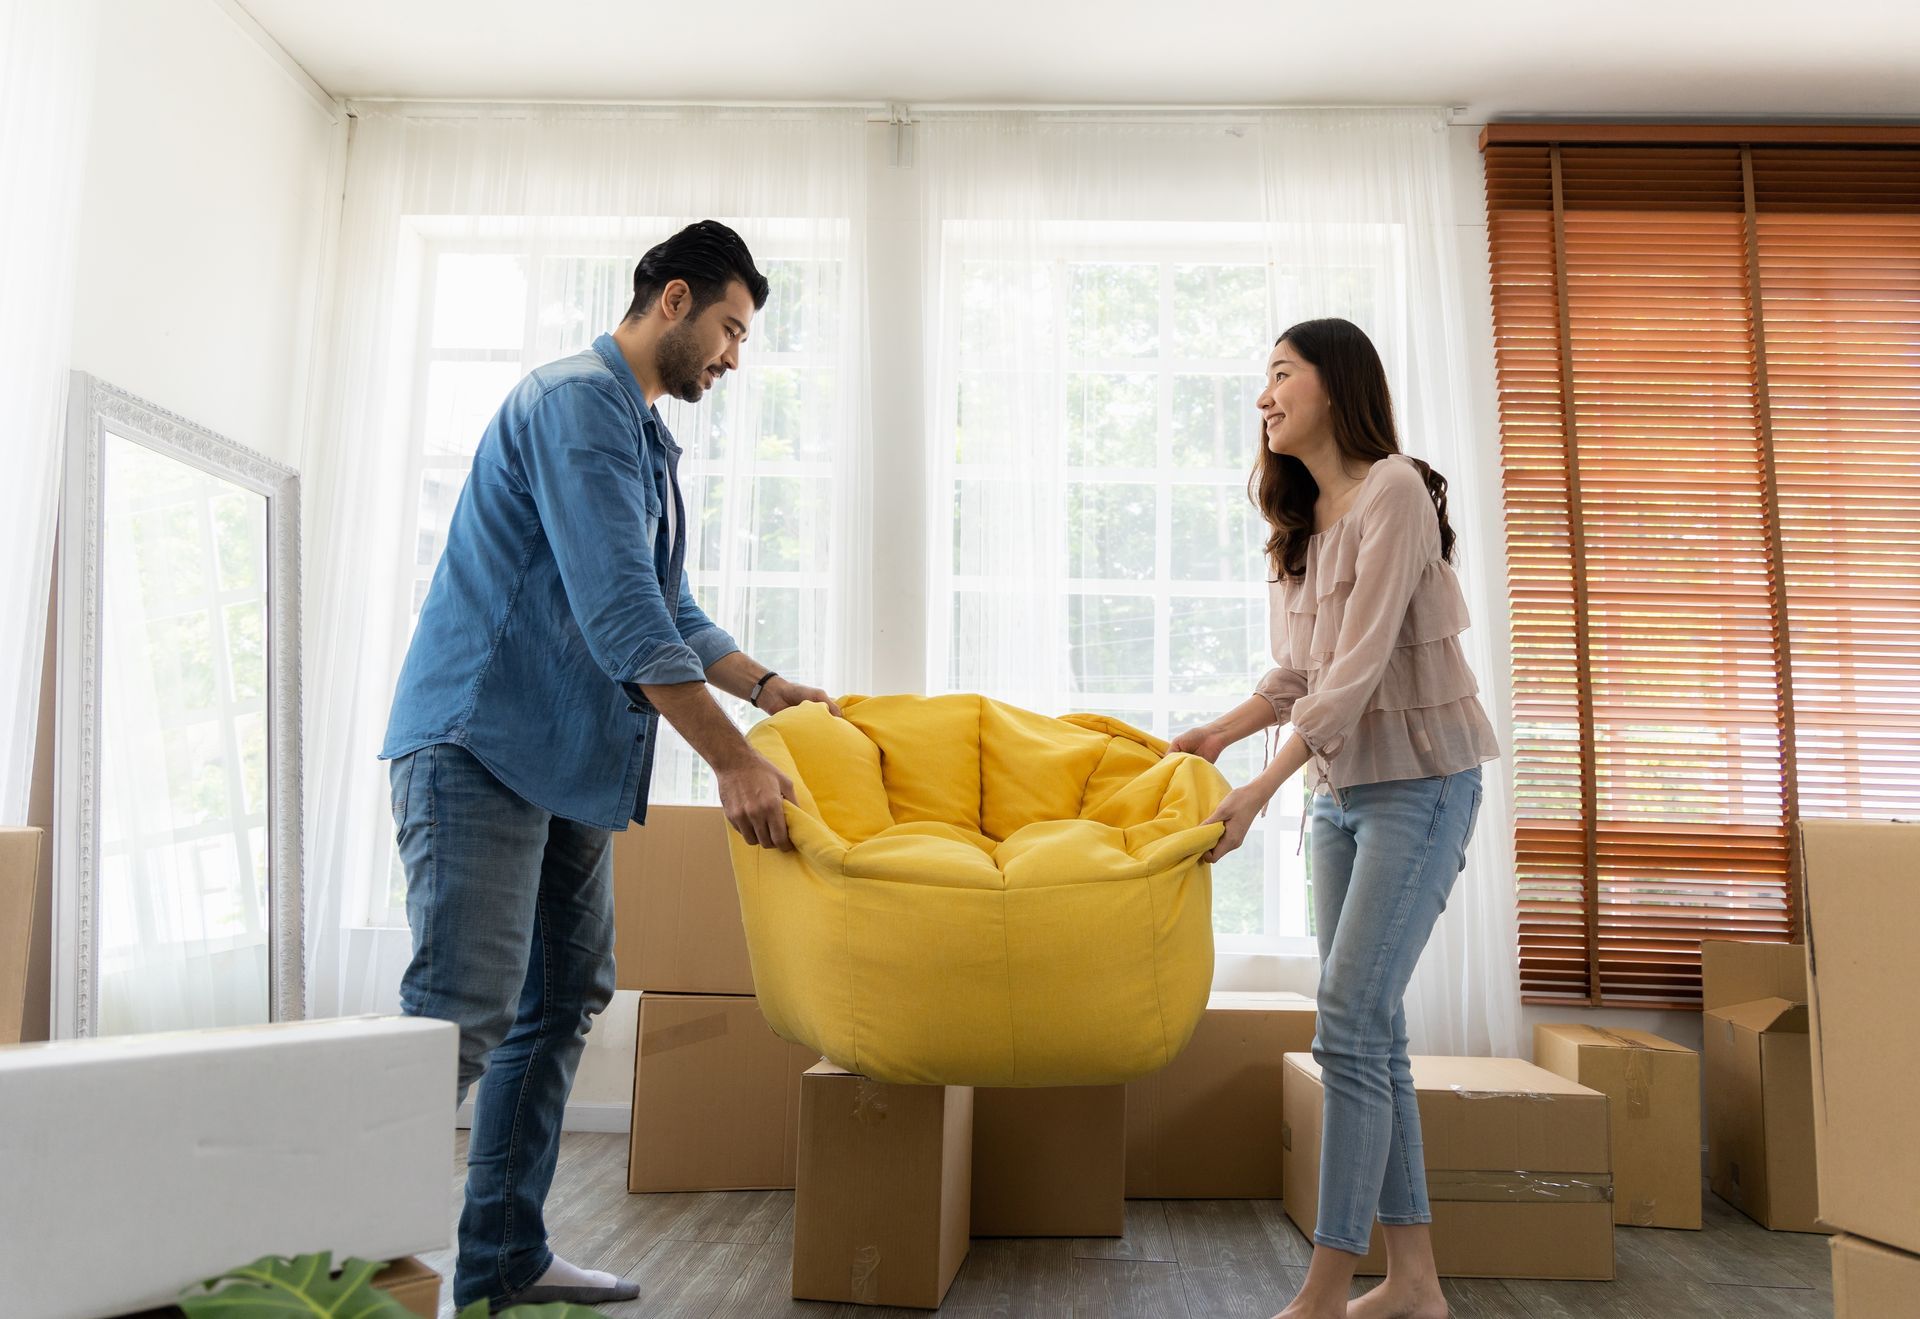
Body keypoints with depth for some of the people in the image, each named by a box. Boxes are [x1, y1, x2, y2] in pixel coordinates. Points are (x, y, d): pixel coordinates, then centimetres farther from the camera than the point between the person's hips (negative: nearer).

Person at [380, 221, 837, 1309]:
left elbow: (669, 610, 24)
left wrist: (767, 687, 11)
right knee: (463, 1012, -13)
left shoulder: (649, 443, 20)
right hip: (480, 741, -10)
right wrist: (733, 758, -23)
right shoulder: (576, 401, -12)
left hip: (567, 759, 10)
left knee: (563, 1002, 10)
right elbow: (619, 608, -22)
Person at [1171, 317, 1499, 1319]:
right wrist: (1220, 731, -3)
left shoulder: (1393, 493, -14)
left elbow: (1358, 668, -22)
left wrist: (1261, 786, -25)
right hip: (1340, 790, 8)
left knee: (1350, 1023, -12)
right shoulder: (1300, 521, 12)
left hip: (1418, 784, -8)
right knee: (1371, 1028, 7)